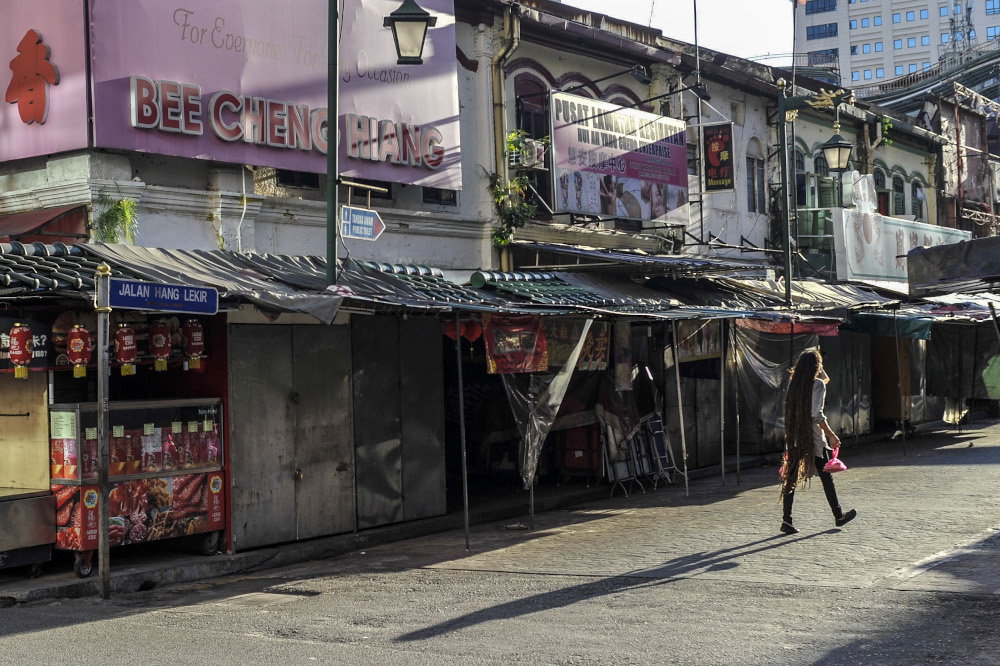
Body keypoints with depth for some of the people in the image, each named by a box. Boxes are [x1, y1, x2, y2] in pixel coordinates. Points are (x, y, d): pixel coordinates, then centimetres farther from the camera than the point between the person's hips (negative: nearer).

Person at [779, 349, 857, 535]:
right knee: (826, 477, 9)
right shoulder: (817, 385, -12)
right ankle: (838, 516, 23)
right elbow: (817, 415, -18)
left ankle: (786, 520, -3)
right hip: (813, 439, -5)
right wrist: (831, 435, -14)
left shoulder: (793, 383, 7)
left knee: (791, 478, 4)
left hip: (794, 437, 5)